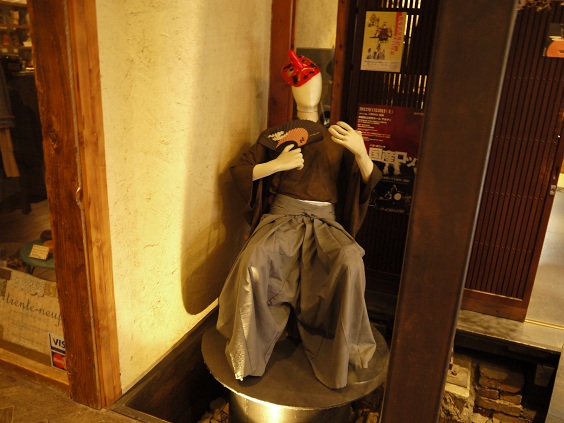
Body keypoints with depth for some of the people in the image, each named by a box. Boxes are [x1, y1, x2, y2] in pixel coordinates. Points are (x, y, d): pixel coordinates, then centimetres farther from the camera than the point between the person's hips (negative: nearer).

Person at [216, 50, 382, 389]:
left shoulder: (338, 138, 14)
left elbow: (369, 182, 0)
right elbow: (239, 170, 7)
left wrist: (360, 151, -21)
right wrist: (277, 164, -9)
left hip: (325, 222, 0)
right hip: (282, 217, 0)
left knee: (351, 261, -34)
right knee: (253, 260, -33)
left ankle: (341, 353, -15)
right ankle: (249, 352, -15)